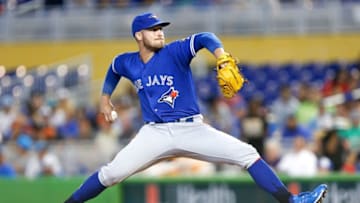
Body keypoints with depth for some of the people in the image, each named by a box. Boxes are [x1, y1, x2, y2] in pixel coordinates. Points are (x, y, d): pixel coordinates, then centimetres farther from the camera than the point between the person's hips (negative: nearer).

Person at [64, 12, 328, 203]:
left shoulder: (174, 52, -7)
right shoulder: (127, 63, 5)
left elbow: (205, 38, -26)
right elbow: (114, 69, 31)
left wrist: (222, 59, -44)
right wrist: (106, 96, 33)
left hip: (192, 129, -1)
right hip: (155, 133, 1)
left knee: (247, 154, -15)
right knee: (111, 173, -13)